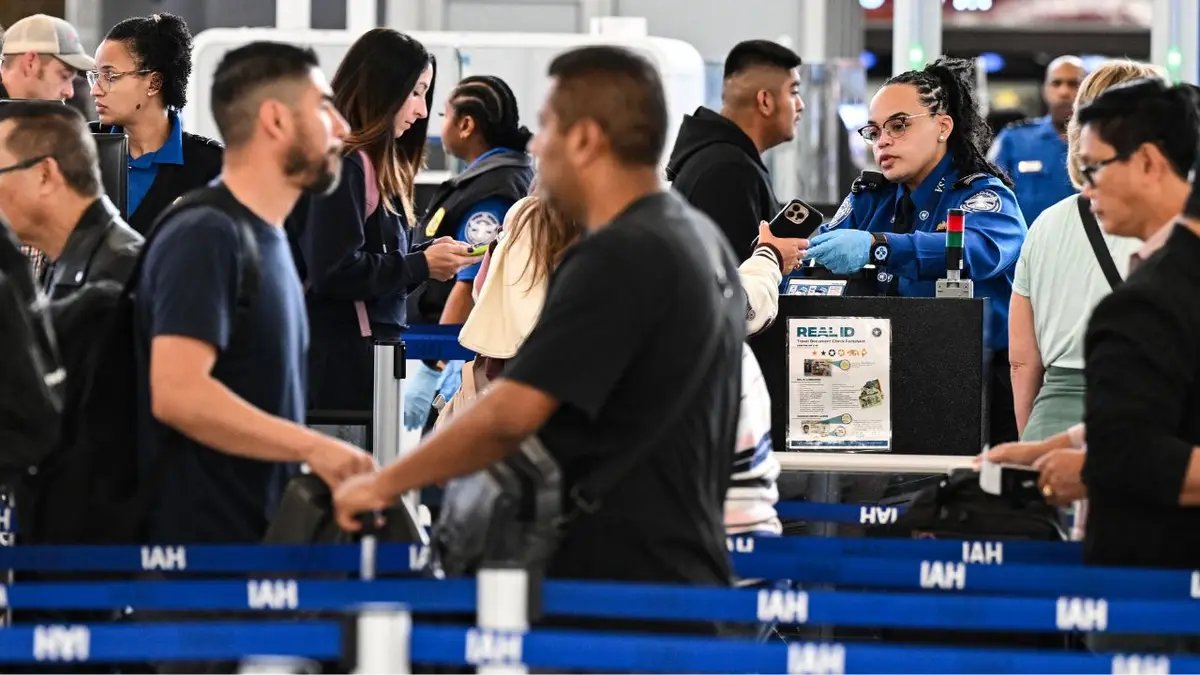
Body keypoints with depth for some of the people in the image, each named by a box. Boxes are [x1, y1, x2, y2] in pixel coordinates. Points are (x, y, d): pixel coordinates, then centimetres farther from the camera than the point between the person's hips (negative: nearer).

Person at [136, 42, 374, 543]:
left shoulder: (267, 240, 16)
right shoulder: (205, 237, -14)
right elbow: (178, 393, -25)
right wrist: (314, 448, -24)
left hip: (262, 535, 9)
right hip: (206, 539, -9)